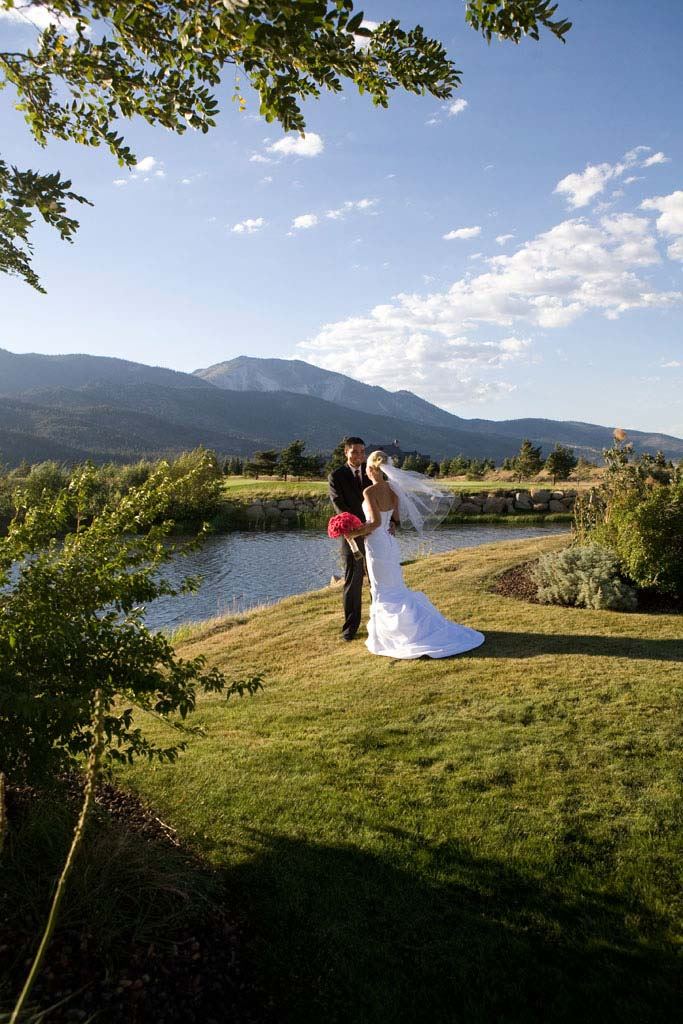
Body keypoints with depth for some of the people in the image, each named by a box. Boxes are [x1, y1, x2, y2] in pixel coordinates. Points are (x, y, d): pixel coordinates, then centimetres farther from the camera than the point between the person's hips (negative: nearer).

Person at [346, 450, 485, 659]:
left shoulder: (369, 491, -18)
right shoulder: (392, 489, 4)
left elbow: (375, 522, -24)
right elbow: (396, 518, 10)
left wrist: (356, 533, -12)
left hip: (376, 545, -8)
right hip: (390, 543, 8)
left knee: (383, 593, 3)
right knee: (395, 590, 16)